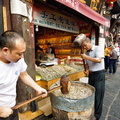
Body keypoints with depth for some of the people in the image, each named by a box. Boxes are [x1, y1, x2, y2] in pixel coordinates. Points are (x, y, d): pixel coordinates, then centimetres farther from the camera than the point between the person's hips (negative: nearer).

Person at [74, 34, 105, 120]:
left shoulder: (97, 49, -11)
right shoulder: (87, 52, 7)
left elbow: (99, 60, -24)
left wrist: (86, 57, -25)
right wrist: (87, 70, -3)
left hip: (99, 74, -6)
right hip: (91, 74, 6)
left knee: (98, 94, 1)